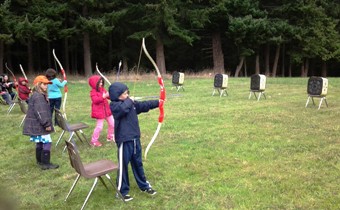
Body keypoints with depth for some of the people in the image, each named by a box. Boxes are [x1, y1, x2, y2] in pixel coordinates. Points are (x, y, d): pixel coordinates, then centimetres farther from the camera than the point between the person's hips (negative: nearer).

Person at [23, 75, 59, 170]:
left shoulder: (40, 95, 15)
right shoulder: (38, 97, -20)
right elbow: (40, 112, -25)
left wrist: (46, 124, 24)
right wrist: (47, 124, -22)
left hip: (37, 125, 11)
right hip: (39, 125, -11)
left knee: (40, 142, 17)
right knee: (47, 142, -8)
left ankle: (40, 161, 28)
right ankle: (45, 164, -4)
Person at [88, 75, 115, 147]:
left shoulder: (102, 89, 8)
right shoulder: (93, 92, -14)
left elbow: (108, 96, 14)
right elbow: (95, 100, -29)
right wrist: (103, 96, -38)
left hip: (106, 110, 8)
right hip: (99, 111, -8)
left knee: (112, 123, 14)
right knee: (99, 126, -5)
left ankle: (110, 137, 34)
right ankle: (94, 141, 10)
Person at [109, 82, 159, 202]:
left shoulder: (131, 103, 8)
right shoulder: (114, 105, -13)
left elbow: (144, 105, 11)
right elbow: (123, 108, -33)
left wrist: (158, 102, 2)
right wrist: (129, 100, -15)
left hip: (135, 138, 7)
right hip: (124, 140, -7)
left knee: (138, 163, 19)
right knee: (123, 166, 4)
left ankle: (144, 186, 34)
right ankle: (122, 191, 17)